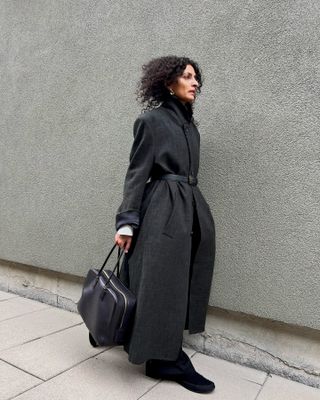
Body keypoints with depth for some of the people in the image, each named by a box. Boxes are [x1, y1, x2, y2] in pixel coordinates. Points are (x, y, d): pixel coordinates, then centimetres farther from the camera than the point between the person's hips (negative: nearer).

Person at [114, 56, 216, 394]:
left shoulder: (190, 124, 18)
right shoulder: (151, 120, -4)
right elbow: (136, 173, -9)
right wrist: (127, 221, -15)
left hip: (193, 210, 8)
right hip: (164, 211, -8)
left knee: (182, 284, 14)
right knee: (164, 284, -2)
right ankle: (165, 357, 15)